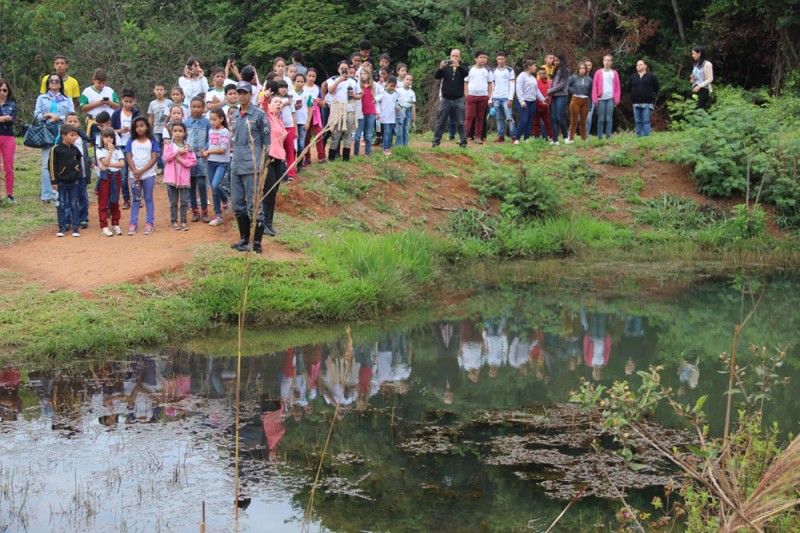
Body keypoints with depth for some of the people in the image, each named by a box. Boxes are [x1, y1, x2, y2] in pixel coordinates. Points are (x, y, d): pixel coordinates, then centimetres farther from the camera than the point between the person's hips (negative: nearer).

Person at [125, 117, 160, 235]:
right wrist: (135, 172, -16)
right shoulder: (131, 142, 5)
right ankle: (133, 223, 7)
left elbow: (154, 158, -6)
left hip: (148, 174, -1)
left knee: (148, 198, 4)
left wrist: (142, 171, -14)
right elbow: (129, 158, -1)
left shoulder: (152, 141, 0)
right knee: (136, 200, 7)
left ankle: (149, 223, 6)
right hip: (134, 175, 1)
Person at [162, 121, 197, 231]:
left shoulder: (188, 147, 4)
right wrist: (178, 151, -15)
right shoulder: (168, 145, 3)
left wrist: (182, 160, -13)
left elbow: (193, 161, -1)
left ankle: (183, 221, 11)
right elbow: (166, 158, -11)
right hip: (172, 177, 0)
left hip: (184, 178, 1)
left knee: (184, 201, 2)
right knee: (173, 201, 5)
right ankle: (174, 221, 13)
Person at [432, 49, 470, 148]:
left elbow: (466, 74, -19)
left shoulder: (462, 68, 3)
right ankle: (436, 141, 9)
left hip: (458, 100, 0)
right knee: (440, 122, 5)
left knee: (460, 123, 3)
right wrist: (440, 68, -31)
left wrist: (458, 66, -38)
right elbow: (437, 76, -9)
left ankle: (463, 142, 6)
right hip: (445, 99, 0)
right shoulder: (446, 66, 4)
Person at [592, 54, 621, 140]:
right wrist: (595, 99, -4)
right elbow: (594, 86, 4)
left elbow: (617, 87, 9)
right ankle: (600, 137, 2)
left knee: (609, 119, -2)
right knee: (601, 119, -1)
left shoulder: (614, 73, 10)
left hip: (610, 98, 0)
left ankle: (608, 137, -1)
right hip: (601, 99, 0)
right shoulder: (599, 73, 7)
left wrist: (616, 99, 0)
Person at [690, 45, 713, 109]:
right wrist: (693, 79, 5)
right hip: (695, 89, 7)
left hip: (703, 90, -7)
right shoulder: (696, 64, 14)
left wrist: (699, 86, -16)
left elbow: (710, 79, -12)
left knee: (700, 109, -13)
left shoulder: (707, 64, -9)